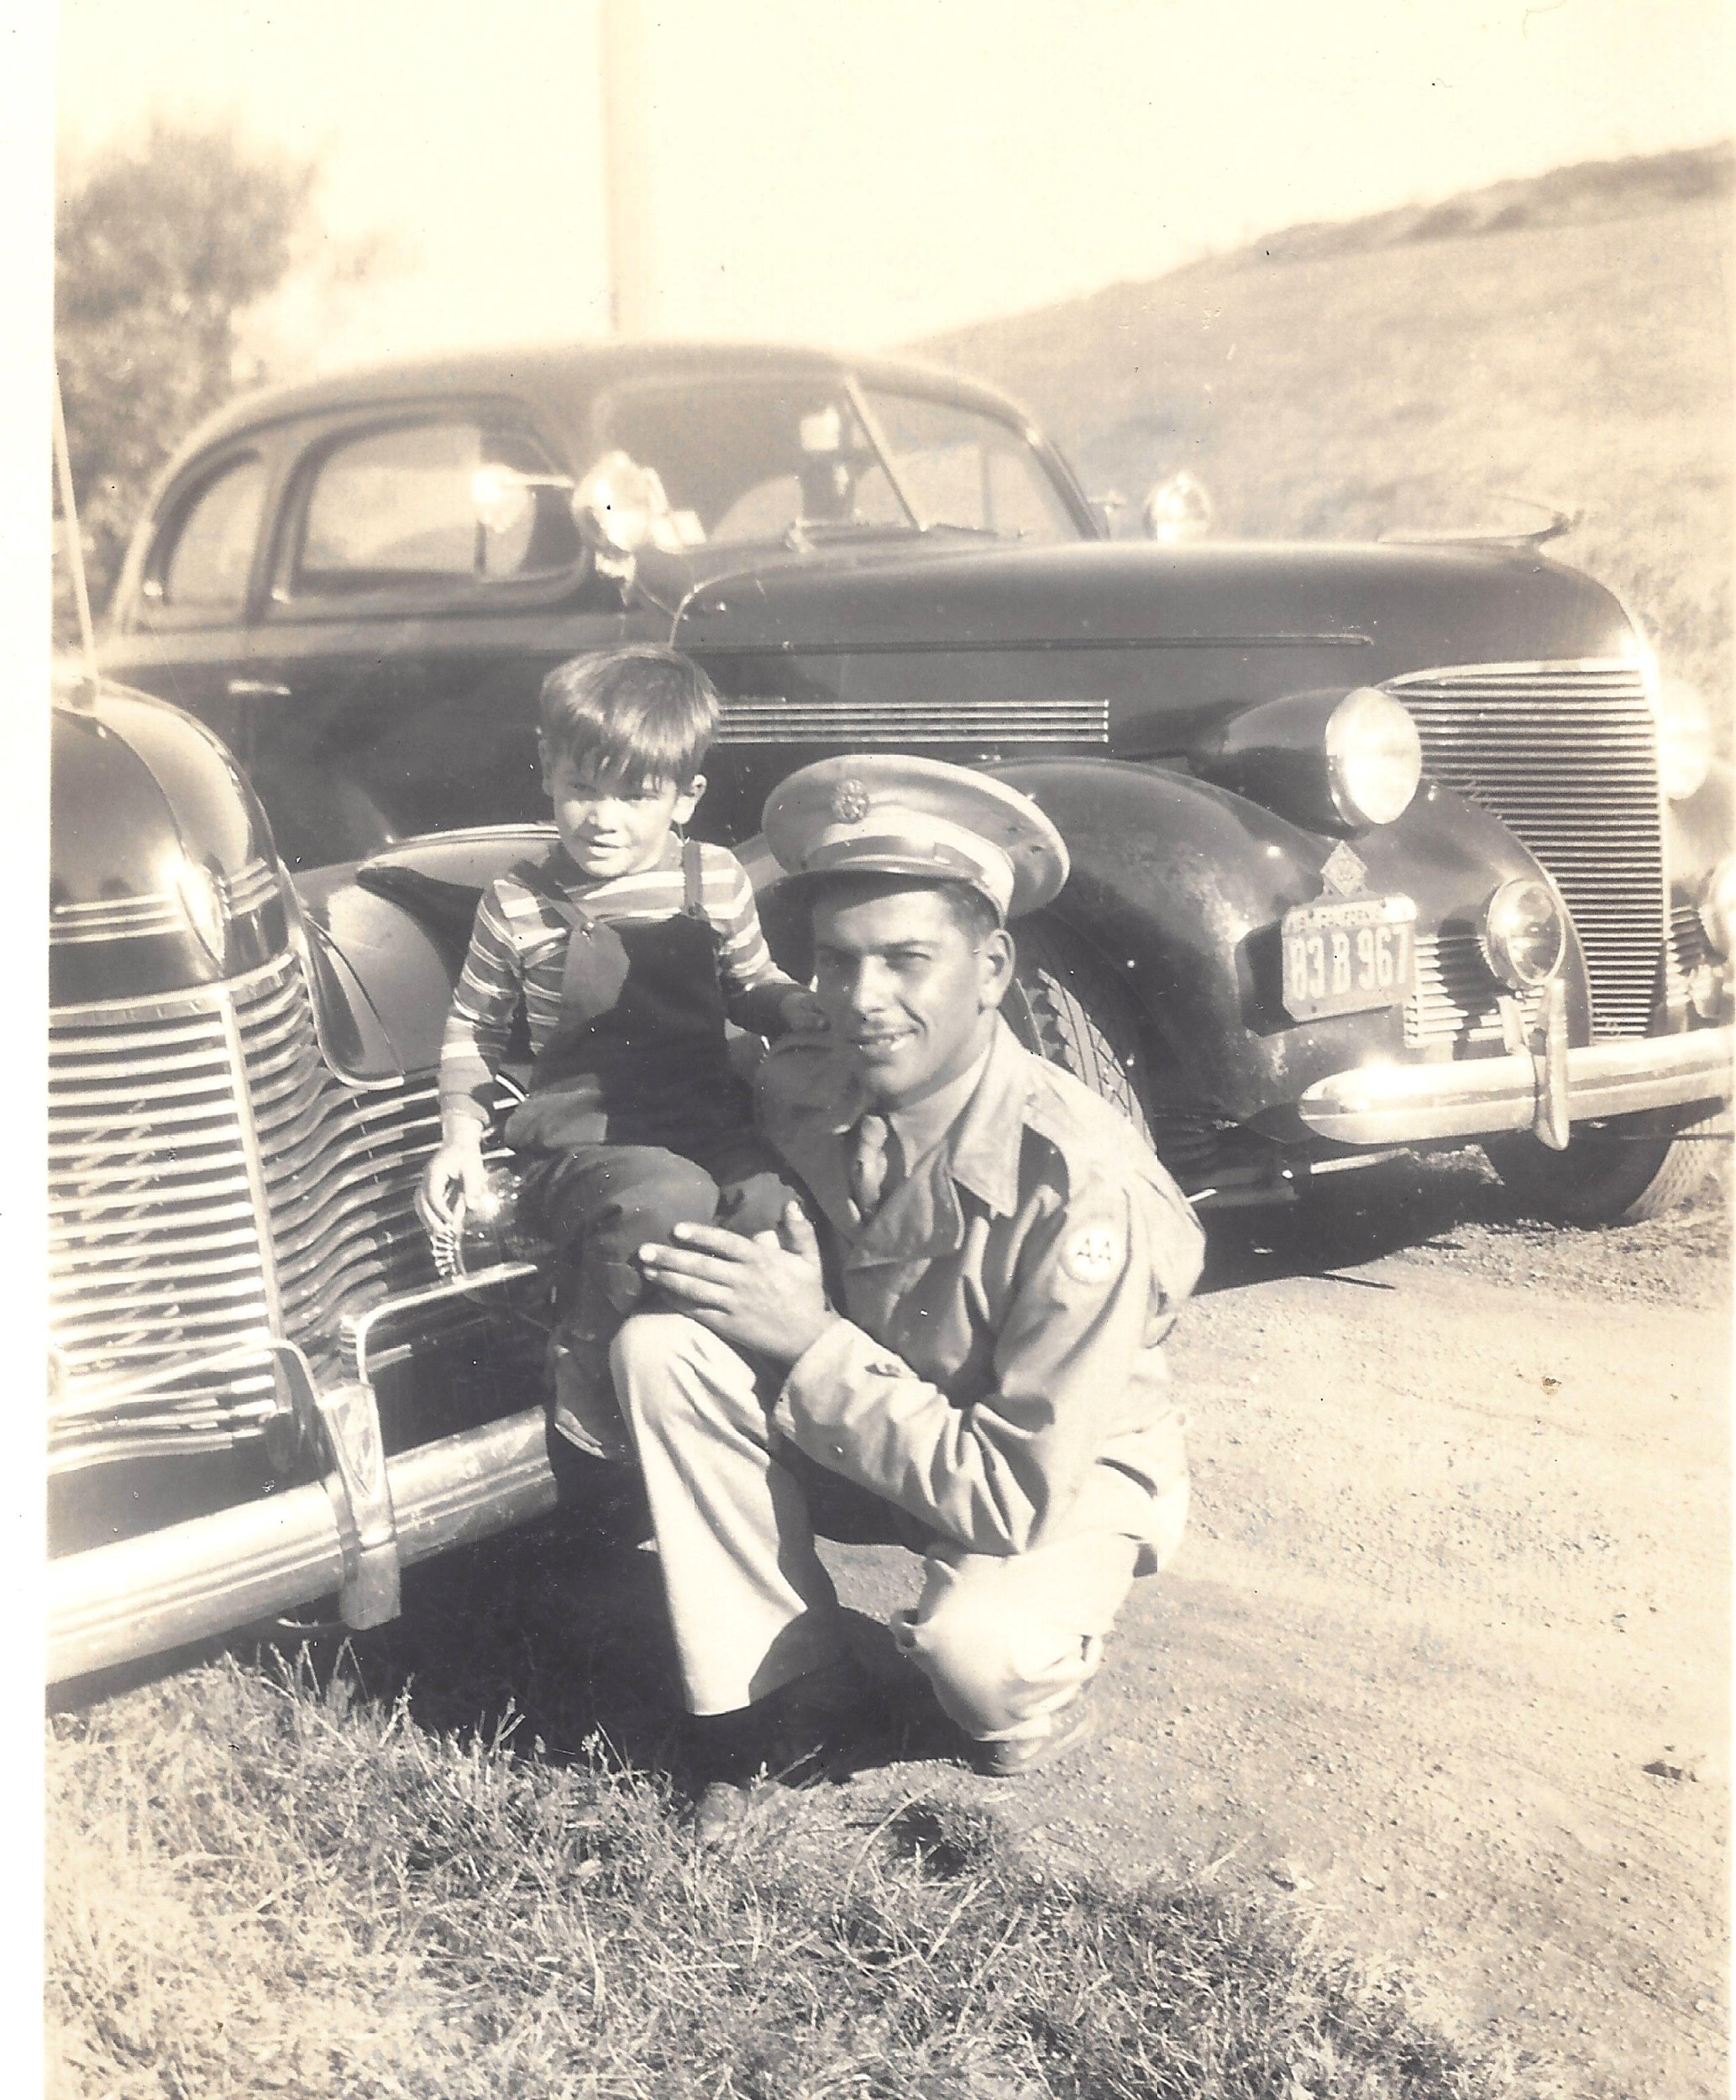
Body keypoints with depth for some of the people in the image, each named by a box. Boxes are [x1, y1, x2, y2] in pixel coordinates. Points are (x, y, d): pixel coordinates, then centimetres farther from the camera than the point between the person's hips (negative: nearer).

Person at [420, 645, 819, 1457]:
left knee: (775, 1203, -32)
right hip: (581, 1141, -2)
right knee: (664, 1200, -37)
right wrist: (461, 1135, 2)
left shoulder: (717, 881, 8)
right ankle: (591, 1408, -15)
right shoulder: (517, 904, 3)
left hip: (711, 1126, 3)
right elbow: (473, 1027, 14)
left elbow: (752, 986, 23)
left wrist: (812, 1013, 1)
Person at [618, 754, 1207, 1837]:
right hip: (874, 1439, 5)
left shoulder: (1088, 1188, -33)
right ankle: (788, 1695, -3)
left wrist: (812, 1342, -28)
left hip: (1068, 1480, -5)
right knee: (662, 1349, -18)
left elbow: (1016, 1498, -31)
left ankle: (1035, 1689, 4)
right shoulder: (801, 1089, -15)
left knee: (978, 1644, -36)